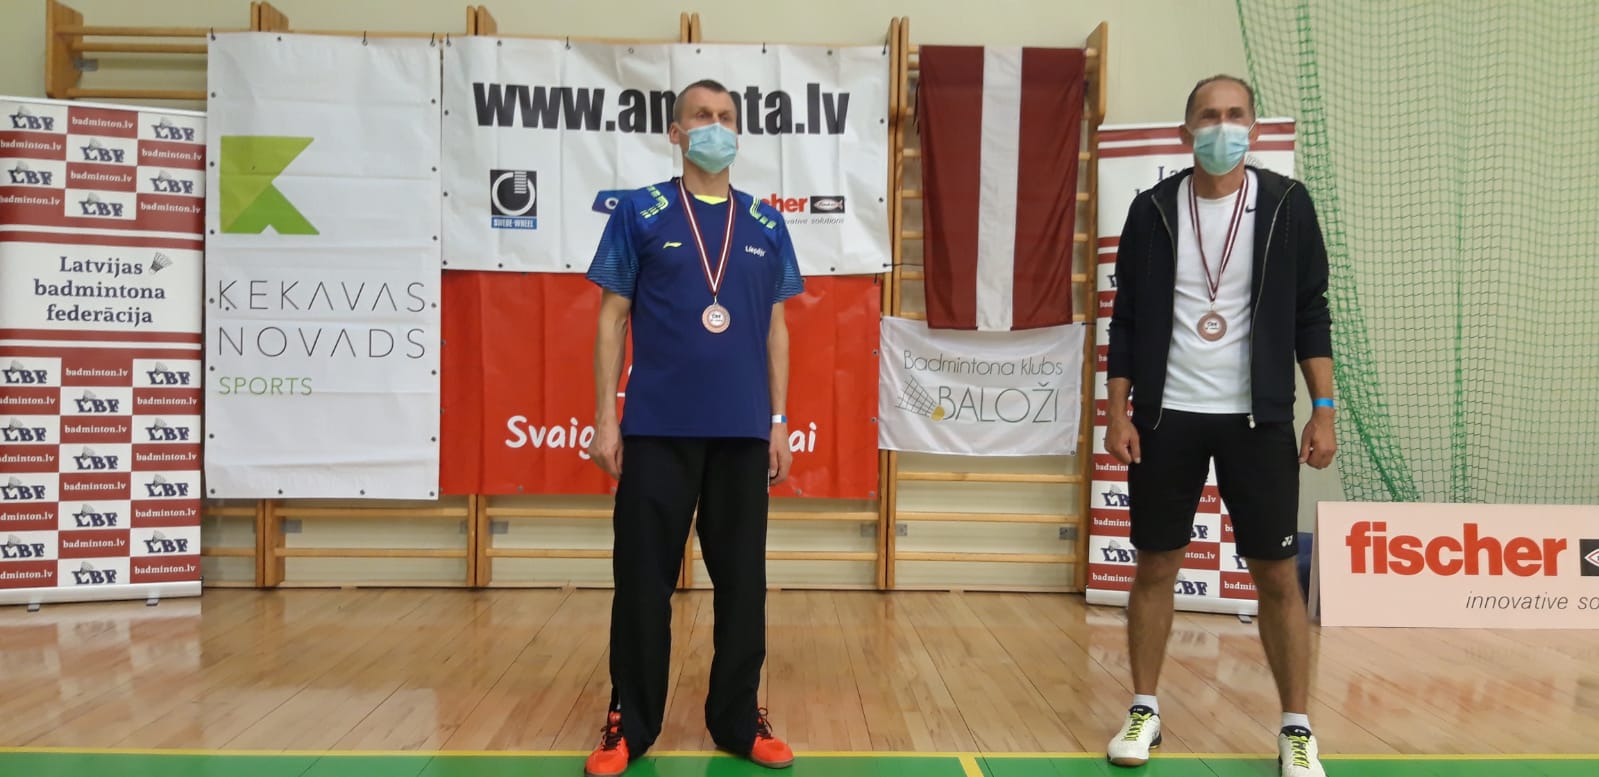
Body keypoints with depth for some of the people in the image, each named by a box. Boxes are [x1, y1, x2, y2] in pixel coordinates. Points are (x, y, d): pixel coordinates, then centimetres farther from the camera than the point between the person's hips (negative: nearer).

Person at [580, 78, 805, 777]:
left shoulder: (766, 226, 10)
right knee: (643, 579, 4)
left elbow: (775, 328, 12)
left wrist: (779, 422, 7)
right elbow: (613, 317, 2)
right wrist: (606, 418, -4)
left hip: (743, 431, 3)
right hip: (657, 428, -2)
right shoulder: (639, 213, 2)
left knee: (741, 579, 9)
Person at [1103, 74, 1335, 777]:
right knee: (1154, 567, 7)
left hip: (1257, 418, 0)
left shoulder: (1286, 204, 0)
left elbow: (1310, 312, 3)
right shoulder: (1153, 209, 1)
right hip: (1167, 416, 1)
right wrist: (1117, 414, -2)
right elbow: (1127, 320, 4)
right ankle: (1144, 710, 22)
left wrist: (1323, 410, -3)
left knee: (1277, 575, 2)